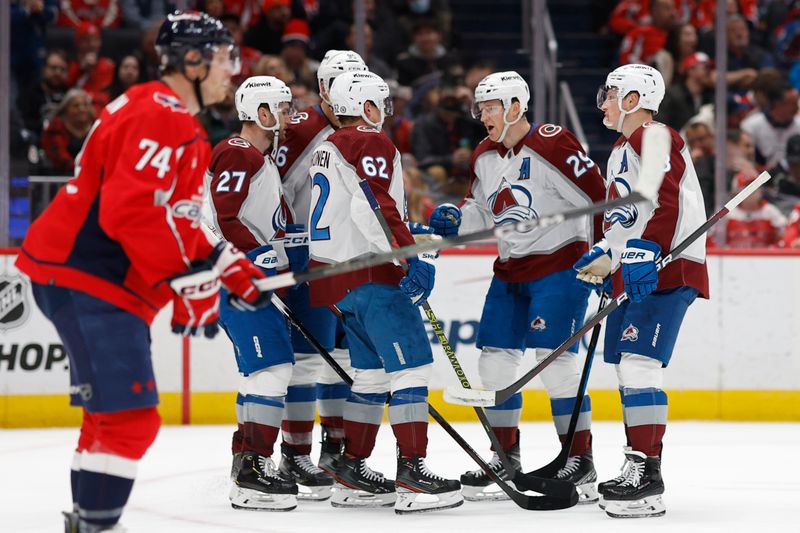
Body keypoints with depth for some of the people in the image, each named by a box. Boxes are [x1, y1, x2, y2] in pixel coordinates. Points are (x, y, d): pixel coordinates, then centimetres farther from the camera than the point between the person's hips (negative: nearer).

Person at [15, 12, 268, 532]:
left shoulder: (180, 124, 20)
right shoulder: (158, 116, -16)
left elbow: (176, 222, 25)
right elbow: (133, 211, -26)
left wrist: (233, 269, 17)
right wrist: (189, 282, -23)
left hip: (88, 276, 11)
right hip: (85, 277, -11)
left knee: (116, 413, 19)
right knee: (130, 417, -15)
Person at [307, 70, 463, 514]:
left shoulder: (327, 147, 21)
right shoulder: (370, 143, -9)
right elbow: (373, 207, -23)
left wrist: (418, 231, 31)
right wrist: (409, 257, -25)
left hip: (335, 273, 10)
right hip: (369, 276, -10)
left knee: (373, 370, 16)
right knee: (411, 364, -10)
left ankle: (351, 475, 18)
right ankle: (412, 475, -16)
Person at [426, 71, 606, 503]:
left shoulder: (552, 146, -16)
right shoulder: (484, 157, 9)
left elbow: (596, 198, -15)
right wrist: (456, 219, -1)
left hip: (559, 264, -8)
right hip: (510, 270, 8)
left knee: (554, 358, -15)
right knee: (495, 360, 6)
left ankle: (580, 460, -8)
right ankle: (506, 458, 17)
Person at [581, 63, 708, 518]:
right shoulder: (622, 151, 23)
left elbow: (667, 204, -23)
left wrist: (643, 256, -29)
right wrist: (607, 259, 23)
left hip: (666, 272, -11)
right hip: (636, 274, 11)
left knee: (639, 365, -18)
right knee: (627, 369, 12)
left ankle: (648, 478, -20)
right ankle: (638, 467, 19)